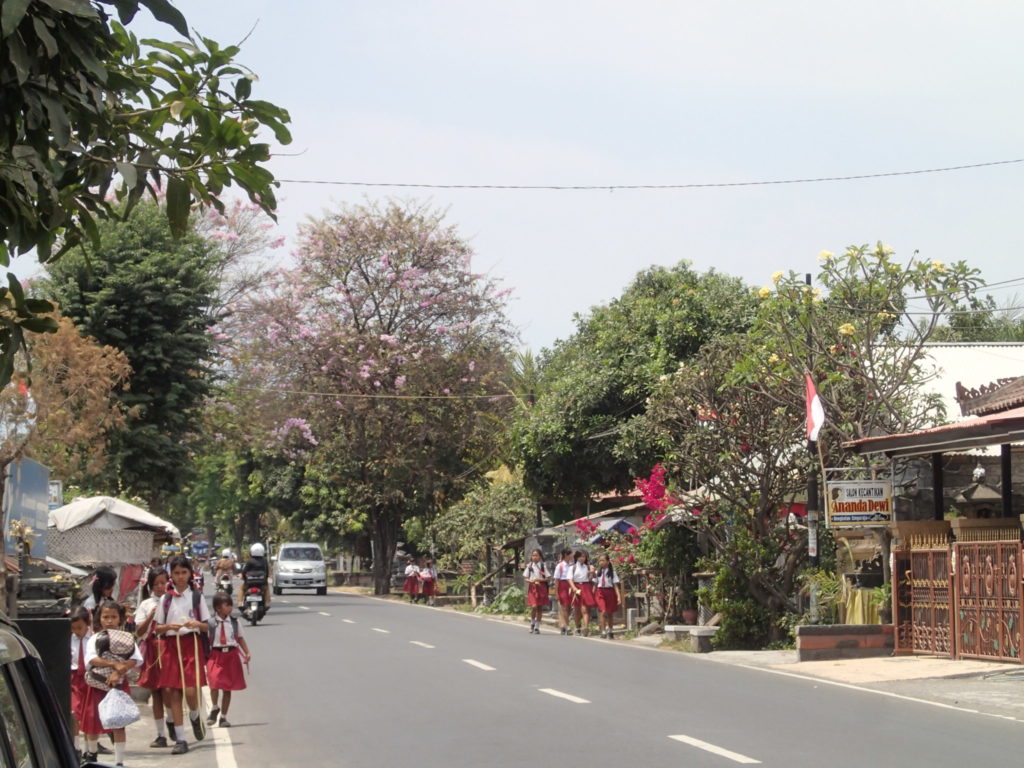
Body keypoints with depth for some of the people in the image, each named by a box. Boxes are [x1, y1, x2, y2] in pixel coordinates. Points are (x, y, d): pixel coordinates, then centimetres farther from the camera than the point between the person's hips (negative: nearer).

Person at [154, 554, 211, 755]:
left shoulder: (197, 597, 5)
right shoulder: (165, 599, 7)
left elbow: (206, 626, 6)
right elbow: (157, 628, 7)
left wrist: (196, 624, -15)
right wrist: (169, 626, -13)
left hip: (191, 644, -2)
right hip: (170, 646, 2)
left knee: (190, 690, -14)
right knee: (173, 691, -1)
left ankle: (195, 717, 21)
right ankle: (180, 739, 5)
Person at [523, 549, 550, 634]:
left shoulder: (543, 566, 4)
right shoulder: (529, 566, 7)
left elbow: (547, 578, 1)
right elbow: (525, 578, 8)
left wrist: (539, 580, -14)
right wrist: (531, 581, -12)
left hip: (541, 588, 0)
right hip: (532, 588, 0)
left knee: (540, 608, 2)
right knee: (534, 606, -15)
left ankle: (537, 627, 12)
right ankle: (532, 623, 8)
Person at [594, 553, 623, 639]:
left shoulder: (612, 572, -2)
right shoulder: (598, 572, 6)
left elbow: (616, 585, -4)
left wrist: (619, 596, -10)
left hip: (610, 592, 0)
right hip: (600, 592, 1)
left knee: (610, 613, 11)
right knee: (603, 612, -16)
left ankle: (610, 632, 28)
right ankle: (603, 631, -16)